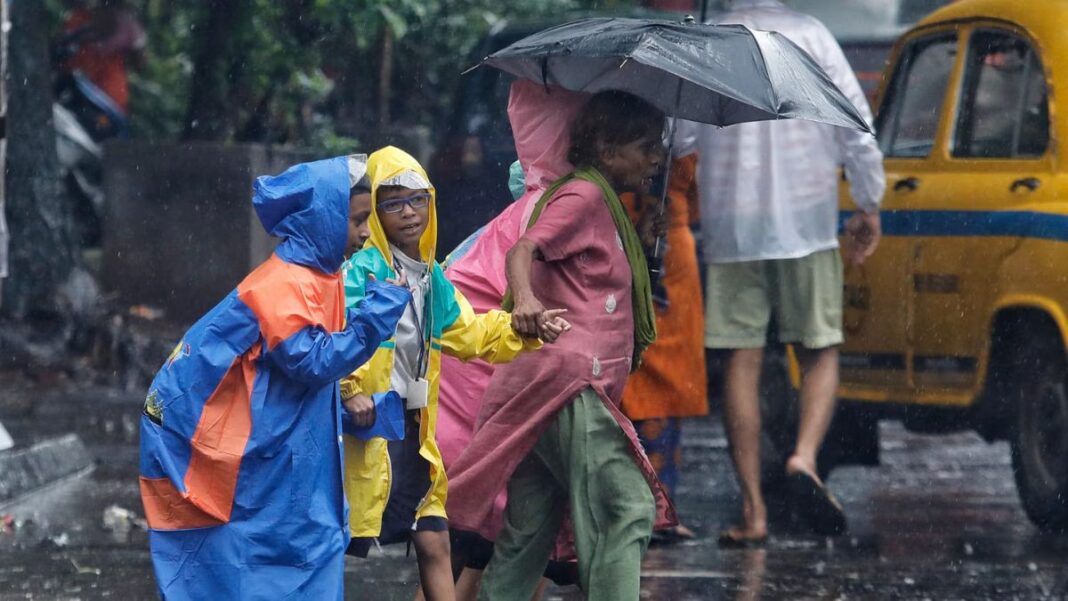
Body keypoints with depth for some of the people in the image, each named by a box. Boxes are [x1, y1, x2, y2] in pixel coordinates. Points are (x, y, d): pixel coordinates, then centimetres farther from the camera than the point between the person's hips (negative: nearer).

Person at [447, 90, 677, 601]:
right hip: (569, 381, -10)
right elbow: (523, 251, -20)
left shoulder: (607, 206, 26)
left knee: (530, 532, 7)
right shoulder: (583, 195, -4)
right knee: (627, 507, -16)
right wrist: (524, 299, -39)